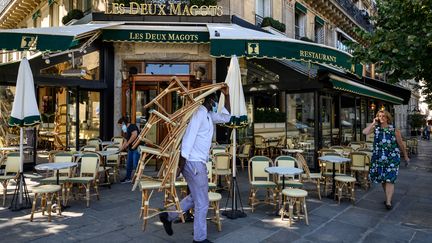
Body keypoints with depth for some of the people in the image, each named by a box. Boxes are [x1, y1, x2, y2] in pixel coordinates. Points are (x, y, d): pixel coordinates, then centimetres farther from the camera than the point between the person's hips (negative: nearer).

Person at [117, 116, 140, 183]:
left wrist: (127, 144, -20)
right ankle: (128, 178, 28)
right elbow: (126, 141, 28)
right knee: (129, 164, 15)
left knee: (136, 165, -9)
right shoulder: (127, 130, 21)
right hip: (131, 149, 10)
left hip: (137, 148, -10)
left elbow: (135, 135, -27)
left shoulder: (132, 126, -10)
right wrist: (122, 148, 22)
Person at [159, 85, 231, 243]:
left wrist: (227, 95, 15)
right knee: (202, 202, 1)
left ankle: (168, 217, 31)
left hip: (198, 162, 10)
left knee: (196, 197, 21)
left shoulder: (209, 115, 15)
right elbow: (189, 137, -20)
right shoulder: (200, 112, -14)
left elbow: (226, 117, 24)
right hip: (193, 163, -10)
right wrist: (182, 162, -22)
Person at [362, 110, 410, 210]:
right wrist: (373, 123, -12)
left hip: (392, 158, -3)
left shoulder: (394, 130, -1)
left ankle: (388, 202, -7)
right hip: (378, 158, 3)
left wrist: (406, 156, 12)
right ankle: (388, 197, 30)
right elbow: (365, 132, -17)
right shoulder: (376, 128, 2)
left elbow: (401, 144, 6)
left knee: (389, 179, -8)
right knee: (382, 178, 12)